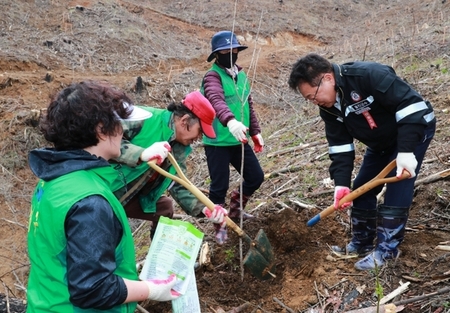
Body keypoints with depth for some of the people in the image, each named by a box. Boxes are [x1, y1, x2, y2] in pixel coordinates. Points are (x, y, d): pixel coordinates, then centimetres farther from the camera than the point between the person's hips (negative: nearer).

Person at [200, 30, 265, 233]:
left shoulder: (241, 75, 11)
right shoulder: (213, 76, -14)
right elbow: (216, 101, -34)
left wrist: (255, 132, 17)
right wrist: (230, 121, -52)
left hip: (239, 141, 8)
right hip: (217, 143, -7)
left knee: (256, 177, 13)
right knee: (219, 185, 1)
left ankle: (235, 210, 35)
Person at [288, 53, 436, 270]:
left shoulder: (370, 75, -35)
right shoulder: (329, 107, -10)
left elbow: (411, 104, -34)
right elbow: (340, 146, -9)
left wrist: (406, 151, -37)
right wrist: (341, 183, -21)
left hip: (415, 129, -8)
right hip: (381, 143, 8)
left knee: (397, 190, -13)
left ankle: (387, 249, -3)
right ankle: (361, 243, 20)